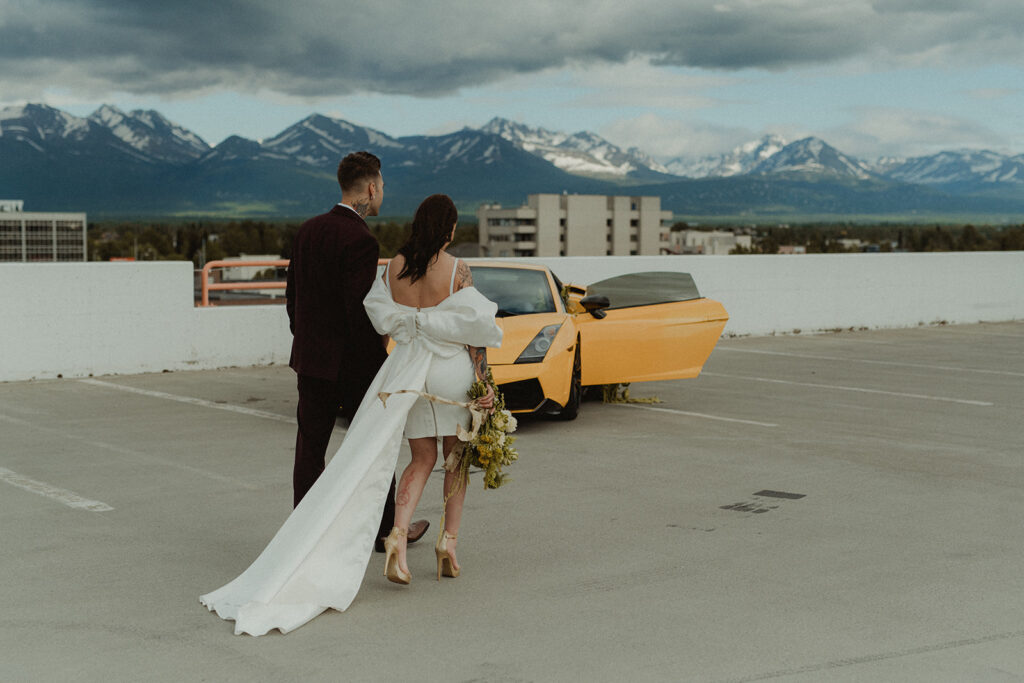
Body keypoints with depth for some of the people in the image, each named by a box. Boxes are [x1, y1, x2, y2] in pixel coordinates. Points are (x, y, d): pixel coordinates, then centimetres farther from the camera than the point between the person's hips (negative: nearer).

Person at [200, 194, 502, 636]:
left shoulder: (394, 269, 0)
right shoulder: (457, 271, -11)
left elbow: (382, 318, -1)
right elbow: (477, 329, -12)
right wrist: (483, 382, -7)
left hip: (407, 369, 3)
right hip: (452, 371, -3)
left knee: (422, 459, 13)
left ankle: (398, 535, -9)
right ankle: (449, 538, 7)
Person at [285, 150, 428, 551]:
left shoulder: (309, 230, 6)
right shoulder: (361, 241, -18)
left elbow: (292, 294, 12)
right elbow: (360, 311, -21)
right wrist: (377, 363, -12)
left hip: (310, 358, 7)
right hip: (351, 363, -6)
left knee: (309, 449, 9)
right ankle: (386, 528, 22)